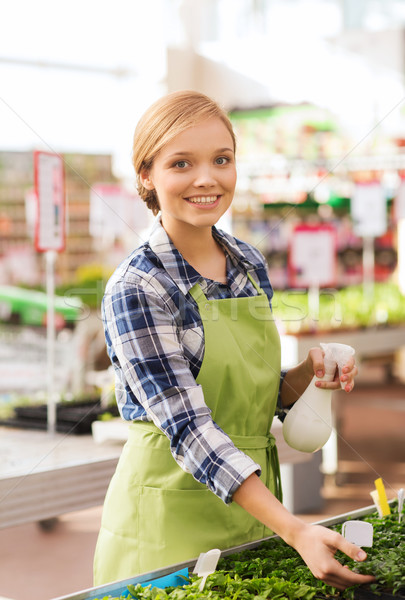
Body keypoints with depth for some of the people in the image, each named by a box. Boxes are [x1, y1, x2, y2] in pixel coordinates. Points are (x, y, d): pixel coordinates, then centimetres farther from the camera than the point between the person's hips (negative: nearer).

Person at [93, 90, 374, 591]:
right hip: (173, 512, -6)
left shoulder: (250, 265, 4)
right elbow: (189, 428, -24)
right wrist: (294, 530, -32)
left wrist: (309, 374, -7)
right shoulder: (136, 290, -17)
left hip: (253, 503, 6)